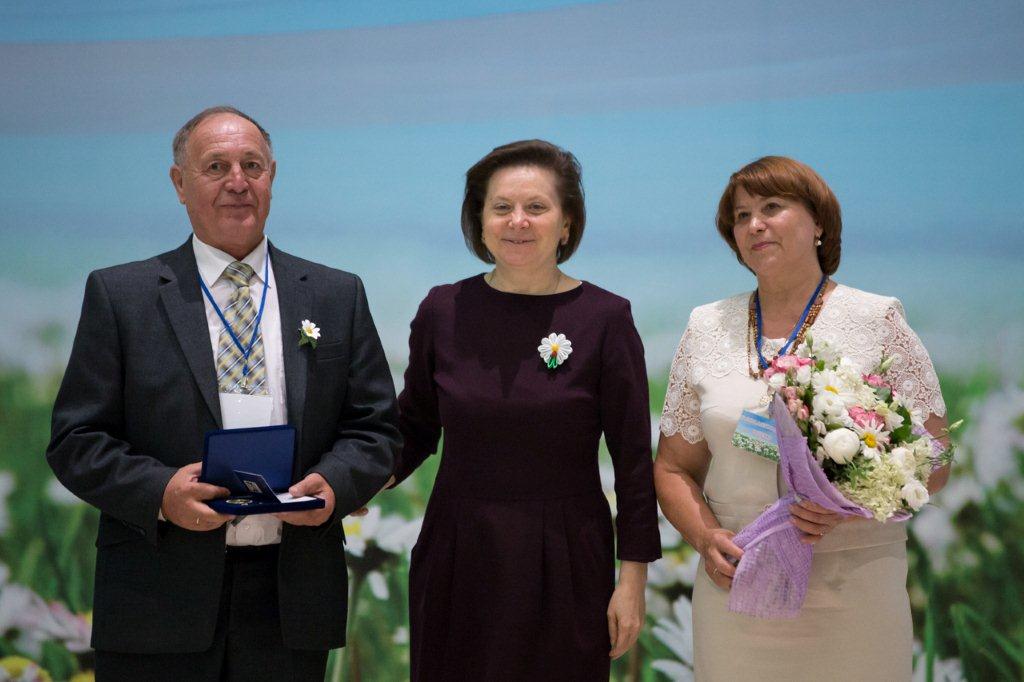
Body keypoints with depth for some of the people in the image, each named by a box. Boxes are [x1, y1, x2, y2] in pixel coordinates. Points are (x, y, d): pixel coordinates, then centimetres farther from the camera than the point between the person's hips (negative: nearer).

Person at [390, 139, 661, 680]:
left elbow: (633, 459, -4)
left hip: (564, 565, -2)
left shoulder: (605, 318, -6)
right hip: (457, 560, 2)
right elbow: (413, 428, 11)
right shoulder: (442, 311, 1)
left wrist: (633, 579, -5)